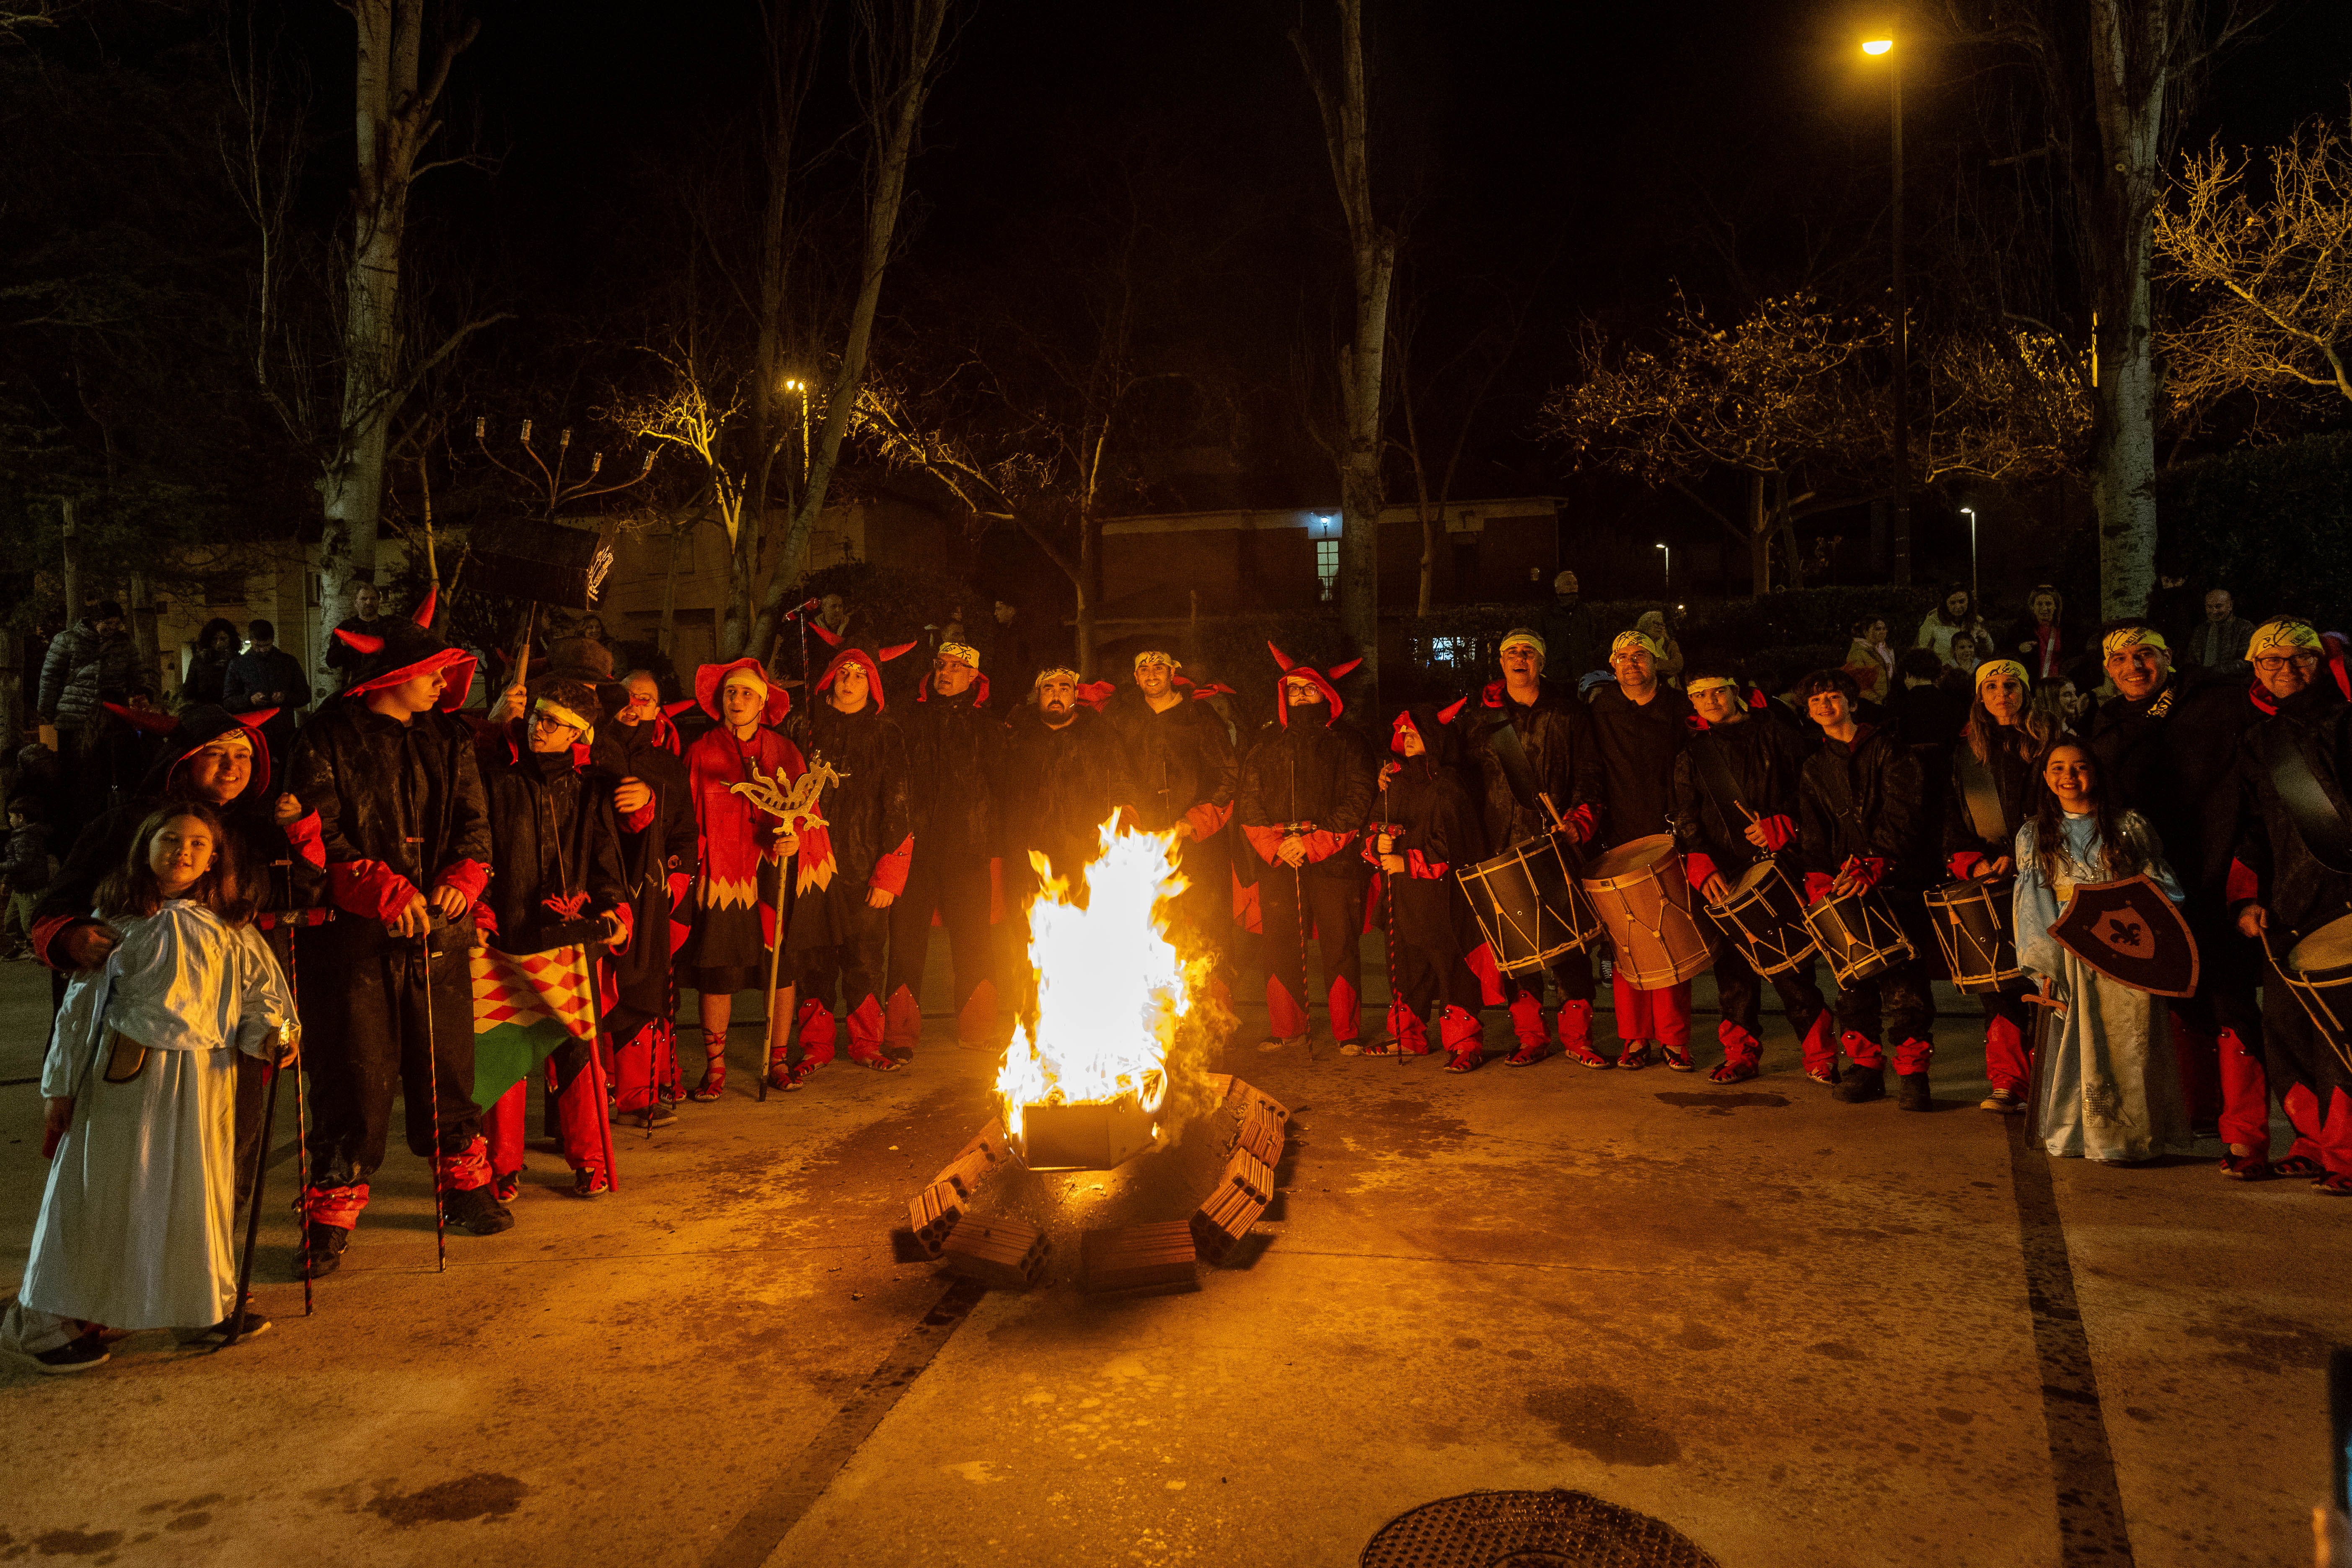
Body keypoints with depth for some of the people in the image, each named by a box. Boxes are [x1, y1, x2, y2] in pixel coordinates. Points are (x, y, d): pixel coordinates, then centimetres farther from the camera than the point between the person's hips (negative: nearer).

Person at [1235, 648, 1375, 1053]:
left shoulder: (1346, 742, 7)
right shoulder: (1267, 743, 16)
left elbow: (1356, 804, -3)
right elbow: (1249, 803, 10)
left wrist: (1311, 844, -12)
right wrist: (1274, 847, -6)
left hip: (1333, 860, -3)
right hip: (1277, 865, 3)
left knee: (1340, 947, -3)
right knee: (1281, 947, 3)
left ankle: (1347, 1032, 6)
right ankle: (1287, 1031, 14)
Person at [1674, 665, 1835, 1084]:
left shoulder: (1776, 738, 8)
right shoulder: (1691, 759, 14)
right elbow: (1687, 821, 6)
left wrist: (1780, 827, -10)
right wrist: (1701, 865, -10)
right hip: (1725, 878, 3)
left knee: (1792, 969, -6)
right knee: (1733, 972, 4)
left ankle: (1820, 1056, 5)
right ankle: (1741, 1055, 16)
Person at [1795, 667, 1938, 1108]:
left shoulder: (1887, 750, 2)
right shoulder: (1814, 769, 17)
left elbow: (1901, 816, -8)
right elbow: (1812, 835, 13)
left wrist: (1870, 867, -20)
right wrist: (1819, 881, -4)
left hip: (1895, 878, -4)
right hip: (1845, 884, 4)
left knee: (1903, 979, -9)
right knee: (1853, 976, 3)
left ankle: (1912, 1072, -3)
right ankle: (1864, 1066, 11)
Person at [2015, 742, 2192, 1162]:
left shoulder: (2130, 827, 7)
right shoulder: (2033, 836, 9)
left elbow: (2162, 890, 6)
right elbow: (2032, 906, 4)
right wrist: (2045, 969, -4)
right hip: (2070, 953, 1)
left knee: (2126, 1044, -3)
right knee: (2076, 1042, 0)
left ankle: (2124, 1136, 6)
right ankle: (2075, 1134, 11)